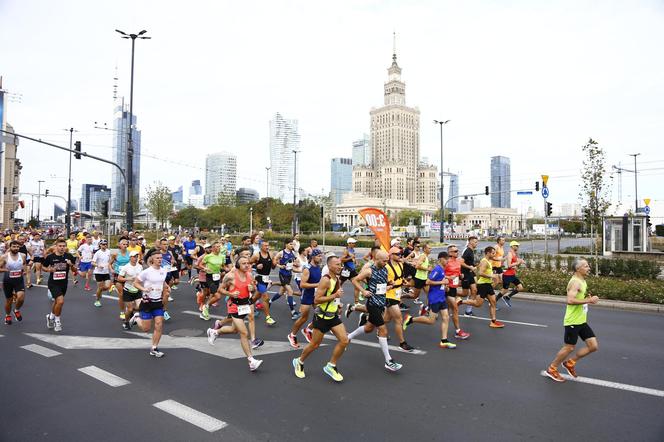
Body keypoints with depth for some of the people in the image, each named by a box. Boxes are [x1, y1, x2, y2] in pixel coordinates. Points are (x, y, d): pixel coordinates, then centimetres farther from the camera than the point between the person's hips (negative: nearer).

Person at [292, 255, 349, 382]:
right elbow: (316, 300, -25)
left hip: (333, 315, 8)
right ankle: (299, 362, 32)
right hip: (322, 317, -7)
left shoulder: (337, 279, 5)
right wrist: (335, 296, -27)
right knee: (315, 344, 6)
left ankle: (331, 366, 14)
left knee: (344, 341, -2)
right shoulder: (325, 280, -22)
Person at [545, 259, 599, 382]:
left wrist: (589, 297, 10)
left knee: (593, 346, 7)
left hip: (582, 321, 9)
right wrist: (589, 300, -26)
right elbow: (570, 300, -32)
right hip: (572, 321, -9)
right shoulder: (575, 282, -19)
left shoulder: (582, 281, 12)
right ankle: (551, 369, 17)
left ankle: (570, 363, 23)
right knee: (569, 348, 0)